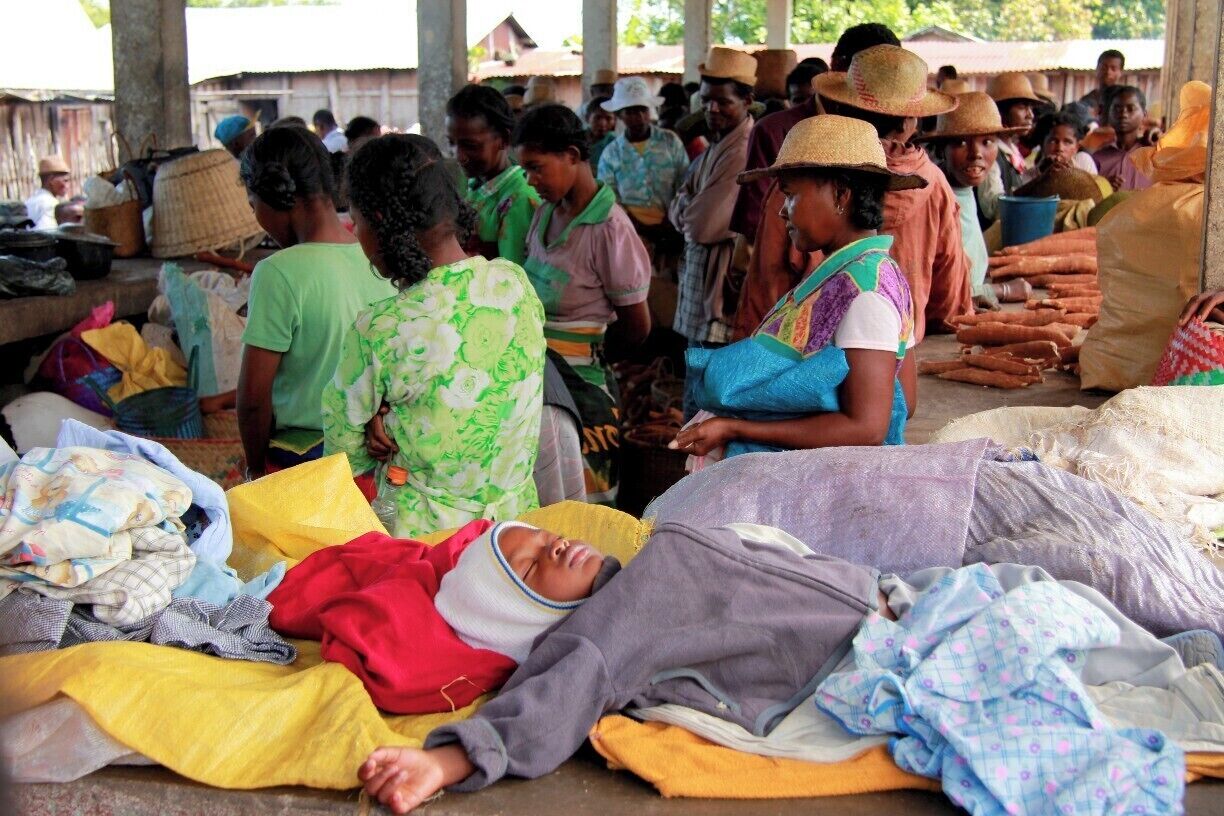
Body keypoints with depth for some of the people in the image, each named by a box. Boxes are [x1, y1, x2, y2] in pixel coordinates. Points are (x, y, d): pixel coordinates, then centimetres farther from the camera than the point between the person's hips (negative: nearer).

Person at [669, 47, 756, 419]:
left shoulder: (741, 153, -17)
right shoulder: (717, 148, 15)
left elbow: (703, 226, -21)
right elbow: (678, 213, 13)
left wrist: (689, 215, 0)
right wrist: (696, 213, -7)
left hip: (720, 307, -10)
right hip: (703, 303, 10)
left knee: (702, 410, -5)